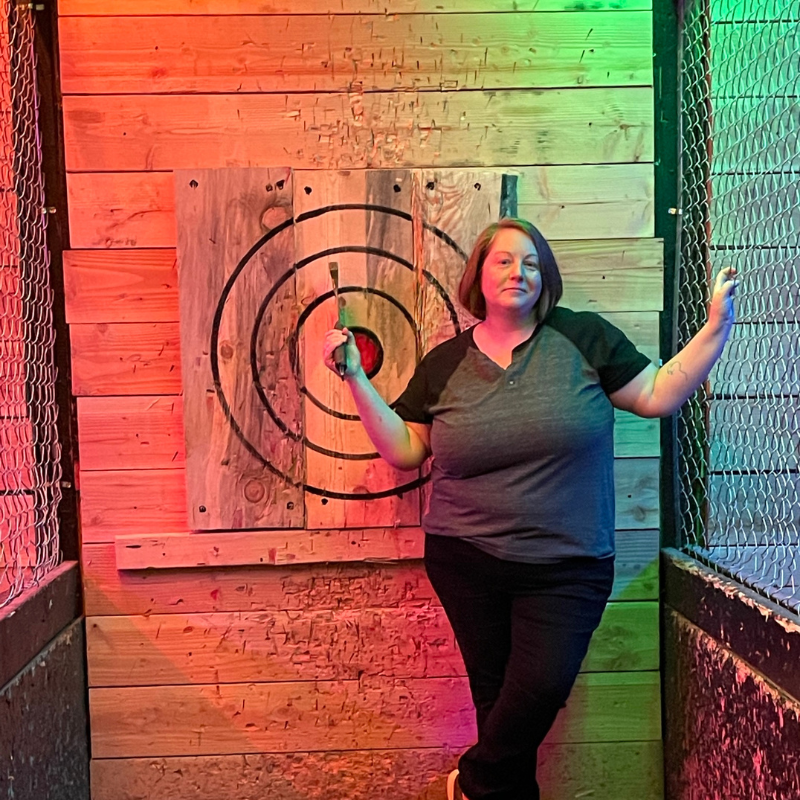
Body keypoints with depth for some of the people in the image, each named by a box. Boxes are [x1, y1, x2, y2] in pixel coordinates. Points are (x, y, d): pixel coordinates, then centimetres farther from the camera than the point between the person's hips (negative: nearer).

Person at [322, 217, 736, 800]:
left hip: (567, 569, -1)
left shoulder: (584, 337, 0)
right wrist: (356, 379, -1)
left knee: (543, 687, -12)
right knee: (496, 696, 10)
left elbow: (658, 396, 2)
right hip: (467, 561, 2)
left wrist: (717, 327, -6)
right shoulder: (444, 364, 5)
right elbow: (404, 451, 5)